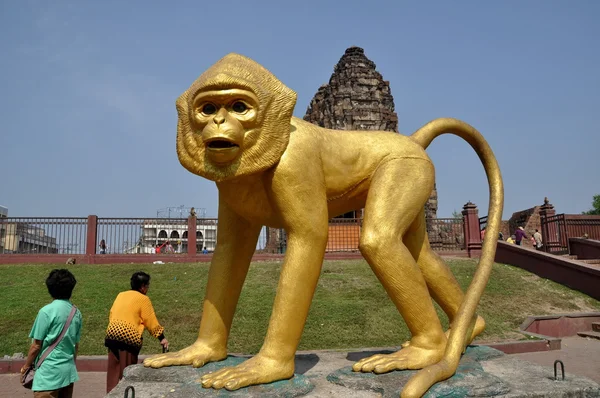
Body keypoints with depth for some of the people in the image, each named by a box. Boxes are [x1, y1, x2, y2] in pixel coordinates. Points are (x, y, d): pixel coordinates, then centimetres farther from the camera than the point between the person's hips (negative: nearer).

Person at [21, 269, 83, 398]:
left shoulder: (47, 311, -13)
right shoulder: (76, 312, 4)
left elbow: (36, 345, -9)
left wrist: (26, 366, 6)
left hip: (49, 371, -6)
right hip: (69, 370, 6)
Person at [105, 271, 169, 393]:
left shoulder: (120, 295, 16)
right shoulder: (143, 299, -2)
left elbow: (111, 315, 17)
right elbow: (151, 321, -1)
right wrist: (162, 338, 7)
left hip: (112, 334, 6)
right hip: (129, 337, -6)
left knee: (114, 370, 14)